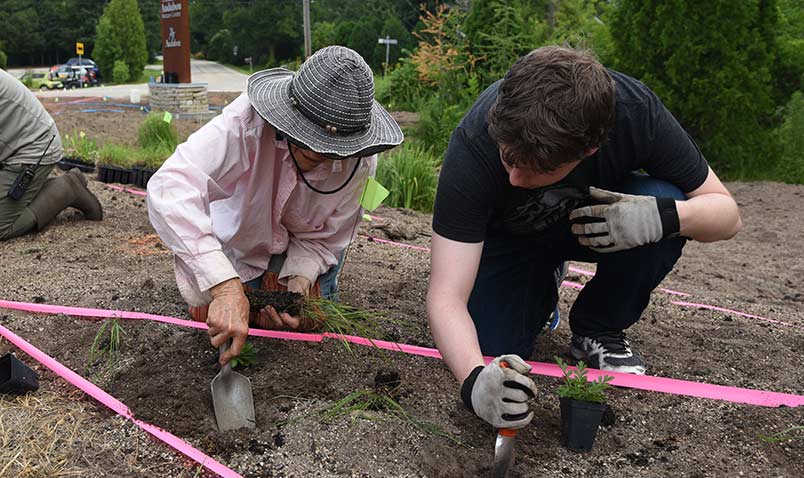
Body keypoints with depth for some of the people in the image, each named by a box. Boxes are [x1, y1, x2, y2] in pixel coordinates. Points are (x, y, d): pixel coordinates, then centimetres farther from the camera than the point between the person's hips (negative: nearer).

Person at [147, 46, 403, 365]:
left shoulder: (359, 160, -31)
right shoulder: (247, 122, -41)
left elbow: (324, 237, -15)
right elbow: (170, 188, -54)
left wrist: (300, 280, -34)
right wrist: (225, 287, -62)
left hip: (304, 251, 2)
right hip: (238, 240, -1)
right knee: (211, 325, 1)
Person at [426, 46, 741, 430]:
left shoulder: (636, 111, -32)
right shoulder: (474, 144, -36)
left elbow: (726, 212, -19)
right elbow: (446, 296, -37)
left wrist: (666, 215, -41)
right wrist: (473, 378, -56)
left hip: (602, 222, 1)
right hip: (510, 237, 0)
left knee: (664, 203, -31)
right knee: (489, 352, -20)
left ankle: (596, 330, -5)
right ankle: (545, 281, 14)